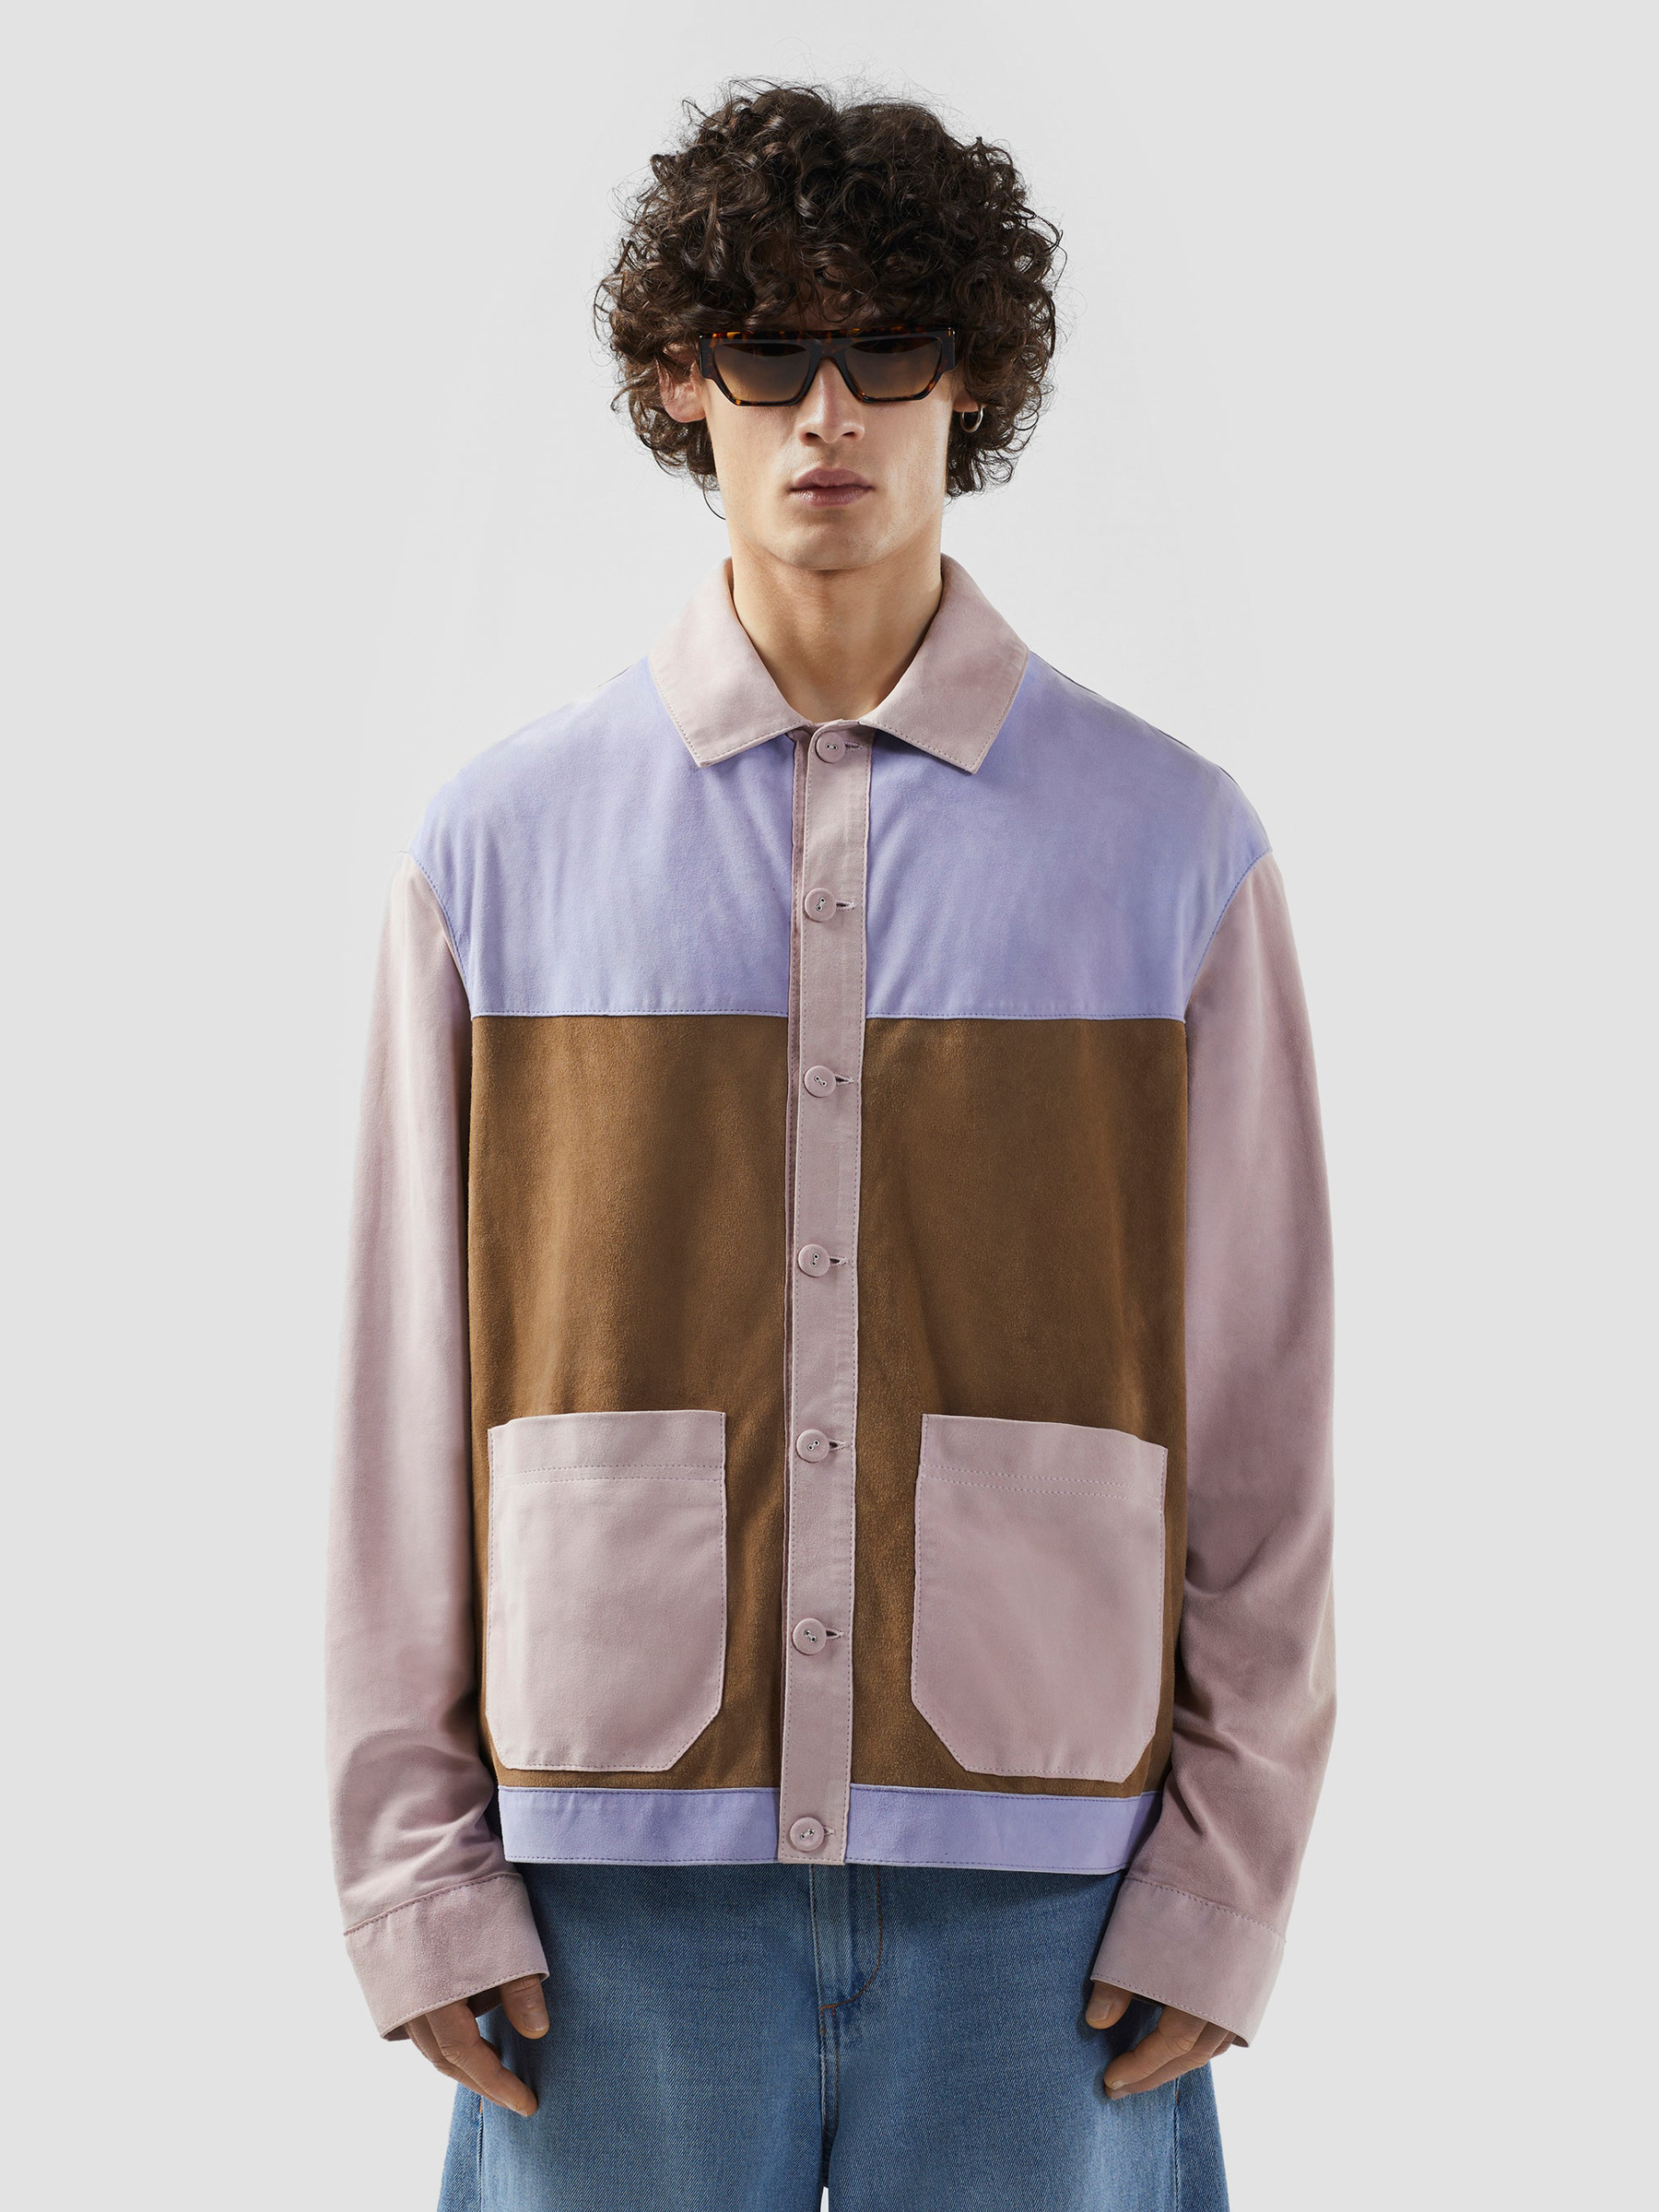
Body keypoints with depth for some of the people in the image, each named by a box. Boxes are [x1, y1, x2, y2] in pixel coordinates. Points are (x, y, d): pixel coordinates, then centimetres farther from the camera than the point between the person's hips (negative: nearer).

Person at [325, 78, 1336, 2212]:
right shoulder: (500, 845, 3)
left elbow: (1259, 1404, 3)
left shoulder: (1174, 847, 3)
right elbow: (405, 1392, 4)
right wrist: (416, 1860, 0)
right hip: (619, 1871, 0)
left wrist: (1224, 1875, 0)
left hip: (1038, 1872, 0)